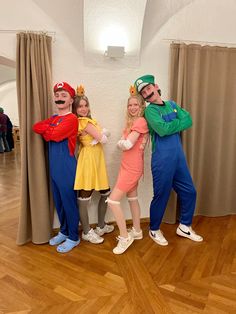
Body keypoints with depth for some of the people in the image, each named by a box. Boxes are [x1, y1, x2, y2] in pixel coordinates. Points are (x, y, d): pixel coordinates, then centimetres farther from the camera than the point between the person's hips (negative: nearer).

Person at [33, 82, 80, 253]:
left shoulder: (72, 119, -11)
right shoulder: (53, 118, 15)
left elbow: (56, 134, -22)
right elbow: (36, 127, 2)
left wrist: (45, 128, -4)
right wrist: (50, 129, -13)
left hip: (67, 168, -8)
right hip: (54, 167, 8)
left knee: (69, 202, 3)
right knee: (58, 202, 17)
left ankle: (73, 238, 20)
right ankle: (64, 232, 35)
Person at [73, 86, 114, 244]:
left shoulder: (90, 120, 16)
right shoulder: (84, 121, -12)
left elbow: (104, 135, 9)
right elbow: (102, 139, -16)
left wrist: (101, 135, -11)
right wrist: (102, 134, 4)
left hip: (98, 160, 10)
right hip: (88, 159, -10)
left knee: (105, 193, 16)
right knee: (84, 198, 1)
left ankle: (101, 226, 31)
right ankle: (87, 232, 16)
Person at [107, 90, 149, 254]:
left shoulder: (141, 121, -15)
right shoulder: (132, 122, 14)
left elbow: (126, 144, -22)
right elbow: (124, 143, 3)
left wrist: (121, 142, -2)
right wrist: (124, 142, -18)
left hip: (132, 167, -10)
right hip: (129, 166, 10)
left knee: (113, 201, -9)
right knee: (133, 198, 19)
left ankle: (125, 237, 6)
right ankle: (137, 231, 35)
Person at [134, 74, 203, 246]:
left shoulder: (172, 104, 14)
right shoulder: (150, 110, -5)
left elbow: (189, 121, 1)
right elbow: (163, 129, -21)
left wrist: (171, 126, -11)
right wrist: (179, 123, -5)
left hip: (179, 156, 7)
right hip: (162, 159, -6)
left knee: (189, 192, 13)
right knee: (161, 195, 3)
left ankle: (184, 227, 33)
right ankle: (154, 230, 26)